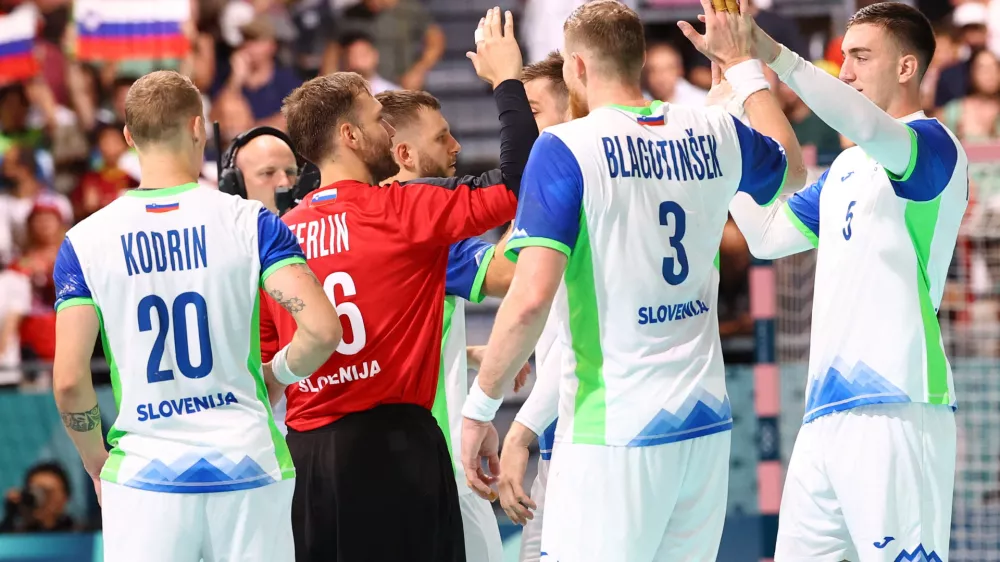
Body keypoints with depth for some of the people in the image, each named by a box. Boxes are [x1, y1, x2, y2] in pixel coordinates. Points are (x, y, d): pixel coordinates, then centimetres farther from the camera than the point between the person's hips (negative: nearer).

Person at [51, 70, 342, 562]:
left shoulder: (85, 242, -1)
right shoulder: (249, 222, -2)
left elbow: (69, 381, -5)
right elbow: (322, 329, -12)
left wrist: (96, 463, 11)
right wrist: (277, 375, 9)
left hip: (143, 479, 0)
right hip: (249, 467, 0)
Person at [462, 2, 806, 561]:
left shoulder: (565, 148, -9)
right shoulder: (714, 135, 7)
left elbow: (531, 299, -18)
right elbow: (792, 168, 31)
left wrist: (480, 406, -8)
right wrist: (742, 63, 39)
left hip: (612, 433, -6)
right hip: (708, 425, 6)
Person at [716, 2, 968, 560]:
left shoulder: (932, 144, -4)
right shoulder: (846, 169, 23)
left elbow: (866, 125, -26)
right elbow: (766, 236, 25)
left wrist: (773, 54, -36)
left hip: (894, 410, -9)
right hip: (828, 410, 9)